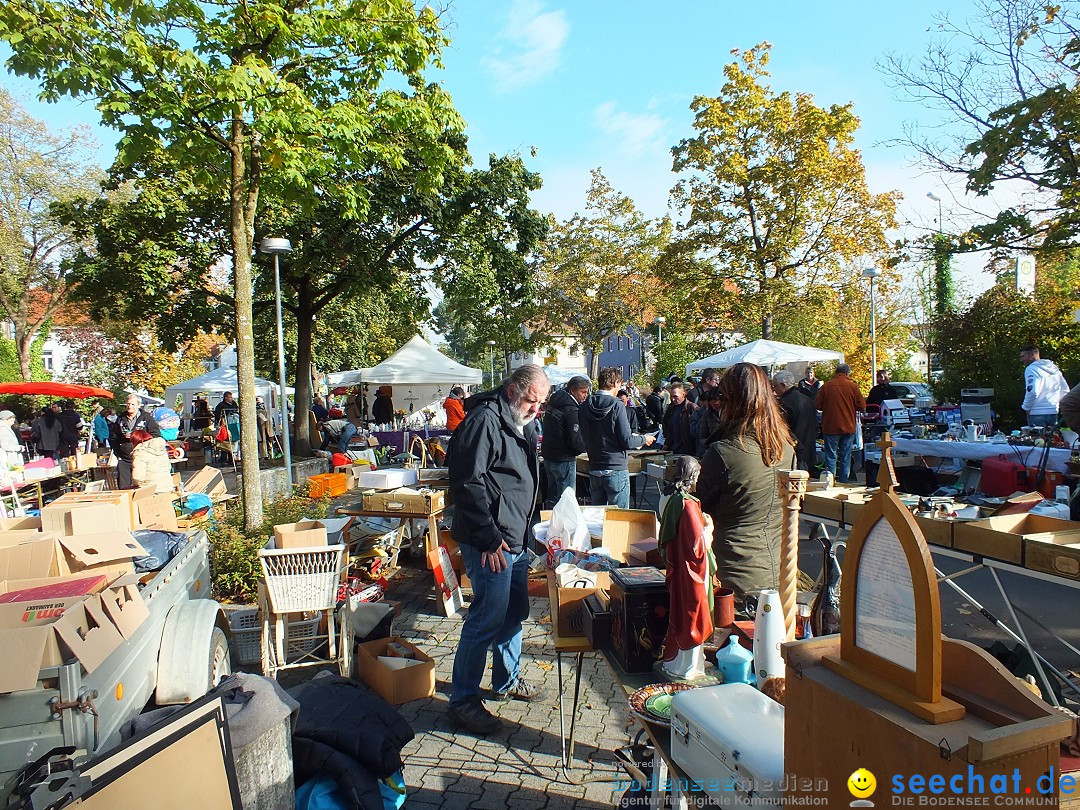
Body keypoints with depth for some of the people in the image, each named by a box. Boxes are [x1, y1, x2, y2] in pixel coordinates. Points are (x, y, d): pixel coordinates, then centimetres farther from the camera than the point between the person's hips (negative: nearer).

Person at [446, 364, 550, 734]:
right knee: (487, 619, -5)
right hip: (491, 543, -10)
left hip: (516, 538, 10)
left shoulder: (523, 424, 14)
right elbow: (467, 482, -22)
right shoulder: (484, 420, -17)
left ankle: (507, 681, 38)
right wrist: (489, 538, -21)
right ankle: (462, 701, 10)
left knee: (515, 612, 20)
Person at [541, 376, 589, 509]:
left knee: (552, 497, 18)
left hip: (548, 457, 9)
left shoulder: (553, 403, 9)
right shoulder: (571, 410, -18)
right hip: (564, 459, -9)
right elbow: (575, 440, -21)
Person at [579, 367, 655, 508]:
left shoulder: (584, 407, 2)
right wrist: (644, 439, 4)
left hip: (594, 469, 5)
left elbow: (583, 439, 7)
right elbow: (626, 442, -14)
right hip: (616, 469, -5)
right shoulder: (617, 406, -14)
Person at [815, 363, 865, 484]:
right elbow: (862, 406, -3)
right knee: (845, 454, 12)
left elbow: (817, 405, -4)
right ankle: (844, 478, 17)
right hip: (848, 426, 1)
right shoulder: (853, 386, -5)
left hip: (830, 426, -1)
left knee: (831, 454, 5)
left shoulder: (827, 385, -6)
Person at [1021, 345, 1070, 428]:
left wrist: (1026, 407, -11)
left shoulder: (1031, 369, -12)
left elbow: (1032, 392, -23)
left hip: (1037, 414, -8)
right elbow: (1065, 390, 18)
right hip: (1053, 412, 8)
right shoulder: (1054, 367, 15)